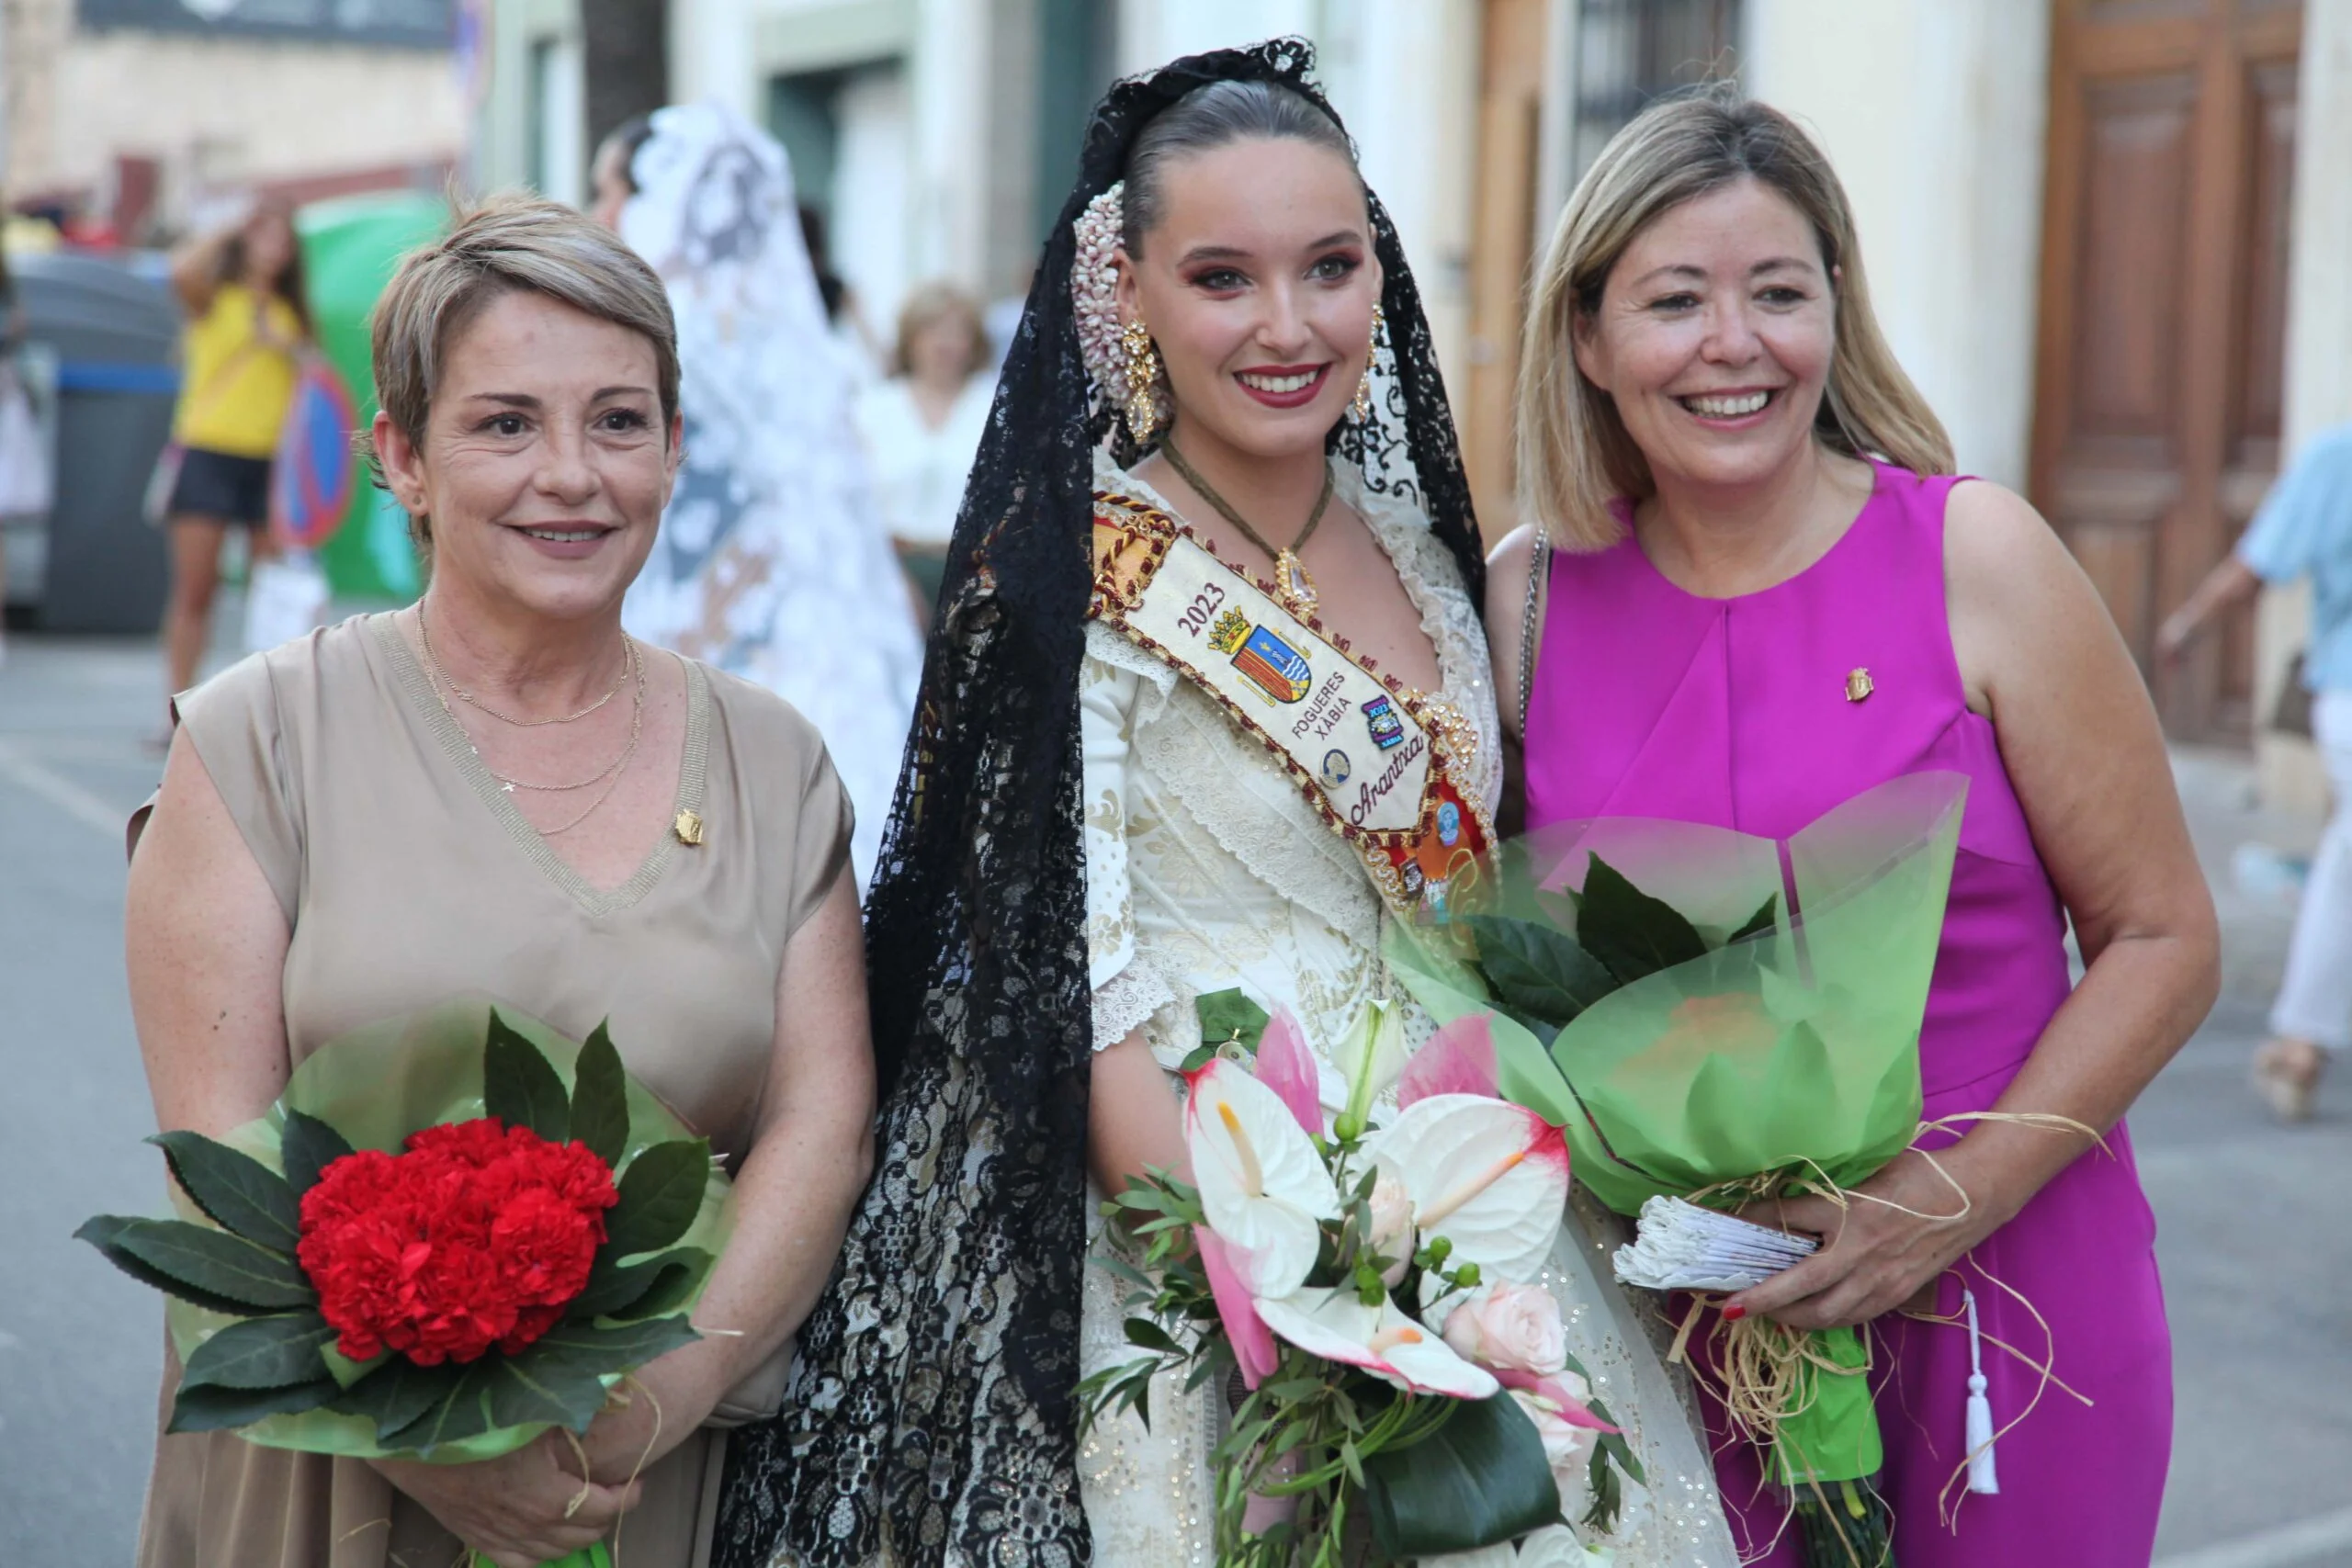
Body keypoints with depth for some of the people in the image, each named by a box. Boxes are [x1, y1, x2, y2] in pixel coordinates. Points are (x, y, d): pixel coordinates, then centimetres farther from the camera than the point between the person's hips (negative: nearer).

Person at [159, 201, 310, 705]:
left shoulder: (290, 315, 15)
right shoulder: (215, 299, 3)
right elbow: (182, 272, -19)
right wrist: (229, 232, -8)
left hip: (271, 460, 4)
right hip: (209, 453, -4)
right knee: (195, 589, -3)